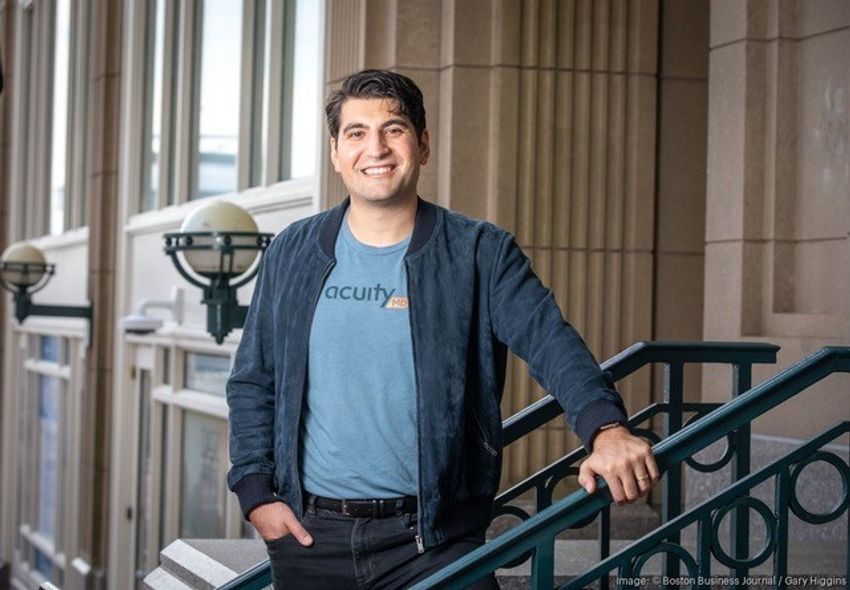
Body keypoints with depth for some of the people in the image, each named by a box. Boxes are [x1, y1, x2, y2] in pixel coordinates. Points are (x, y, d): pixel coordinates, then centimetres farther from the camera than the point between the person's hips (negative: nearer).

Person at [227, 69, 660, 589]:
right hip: (310, 537, 3)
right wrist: (256, 492, 1)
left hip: (433, 540, -2)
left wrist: (605, 427, -33)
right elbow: (251, 382, 12)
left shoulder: (480, 253, 0)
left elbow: (550, 341, -14)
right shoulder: (293, 253, 7)